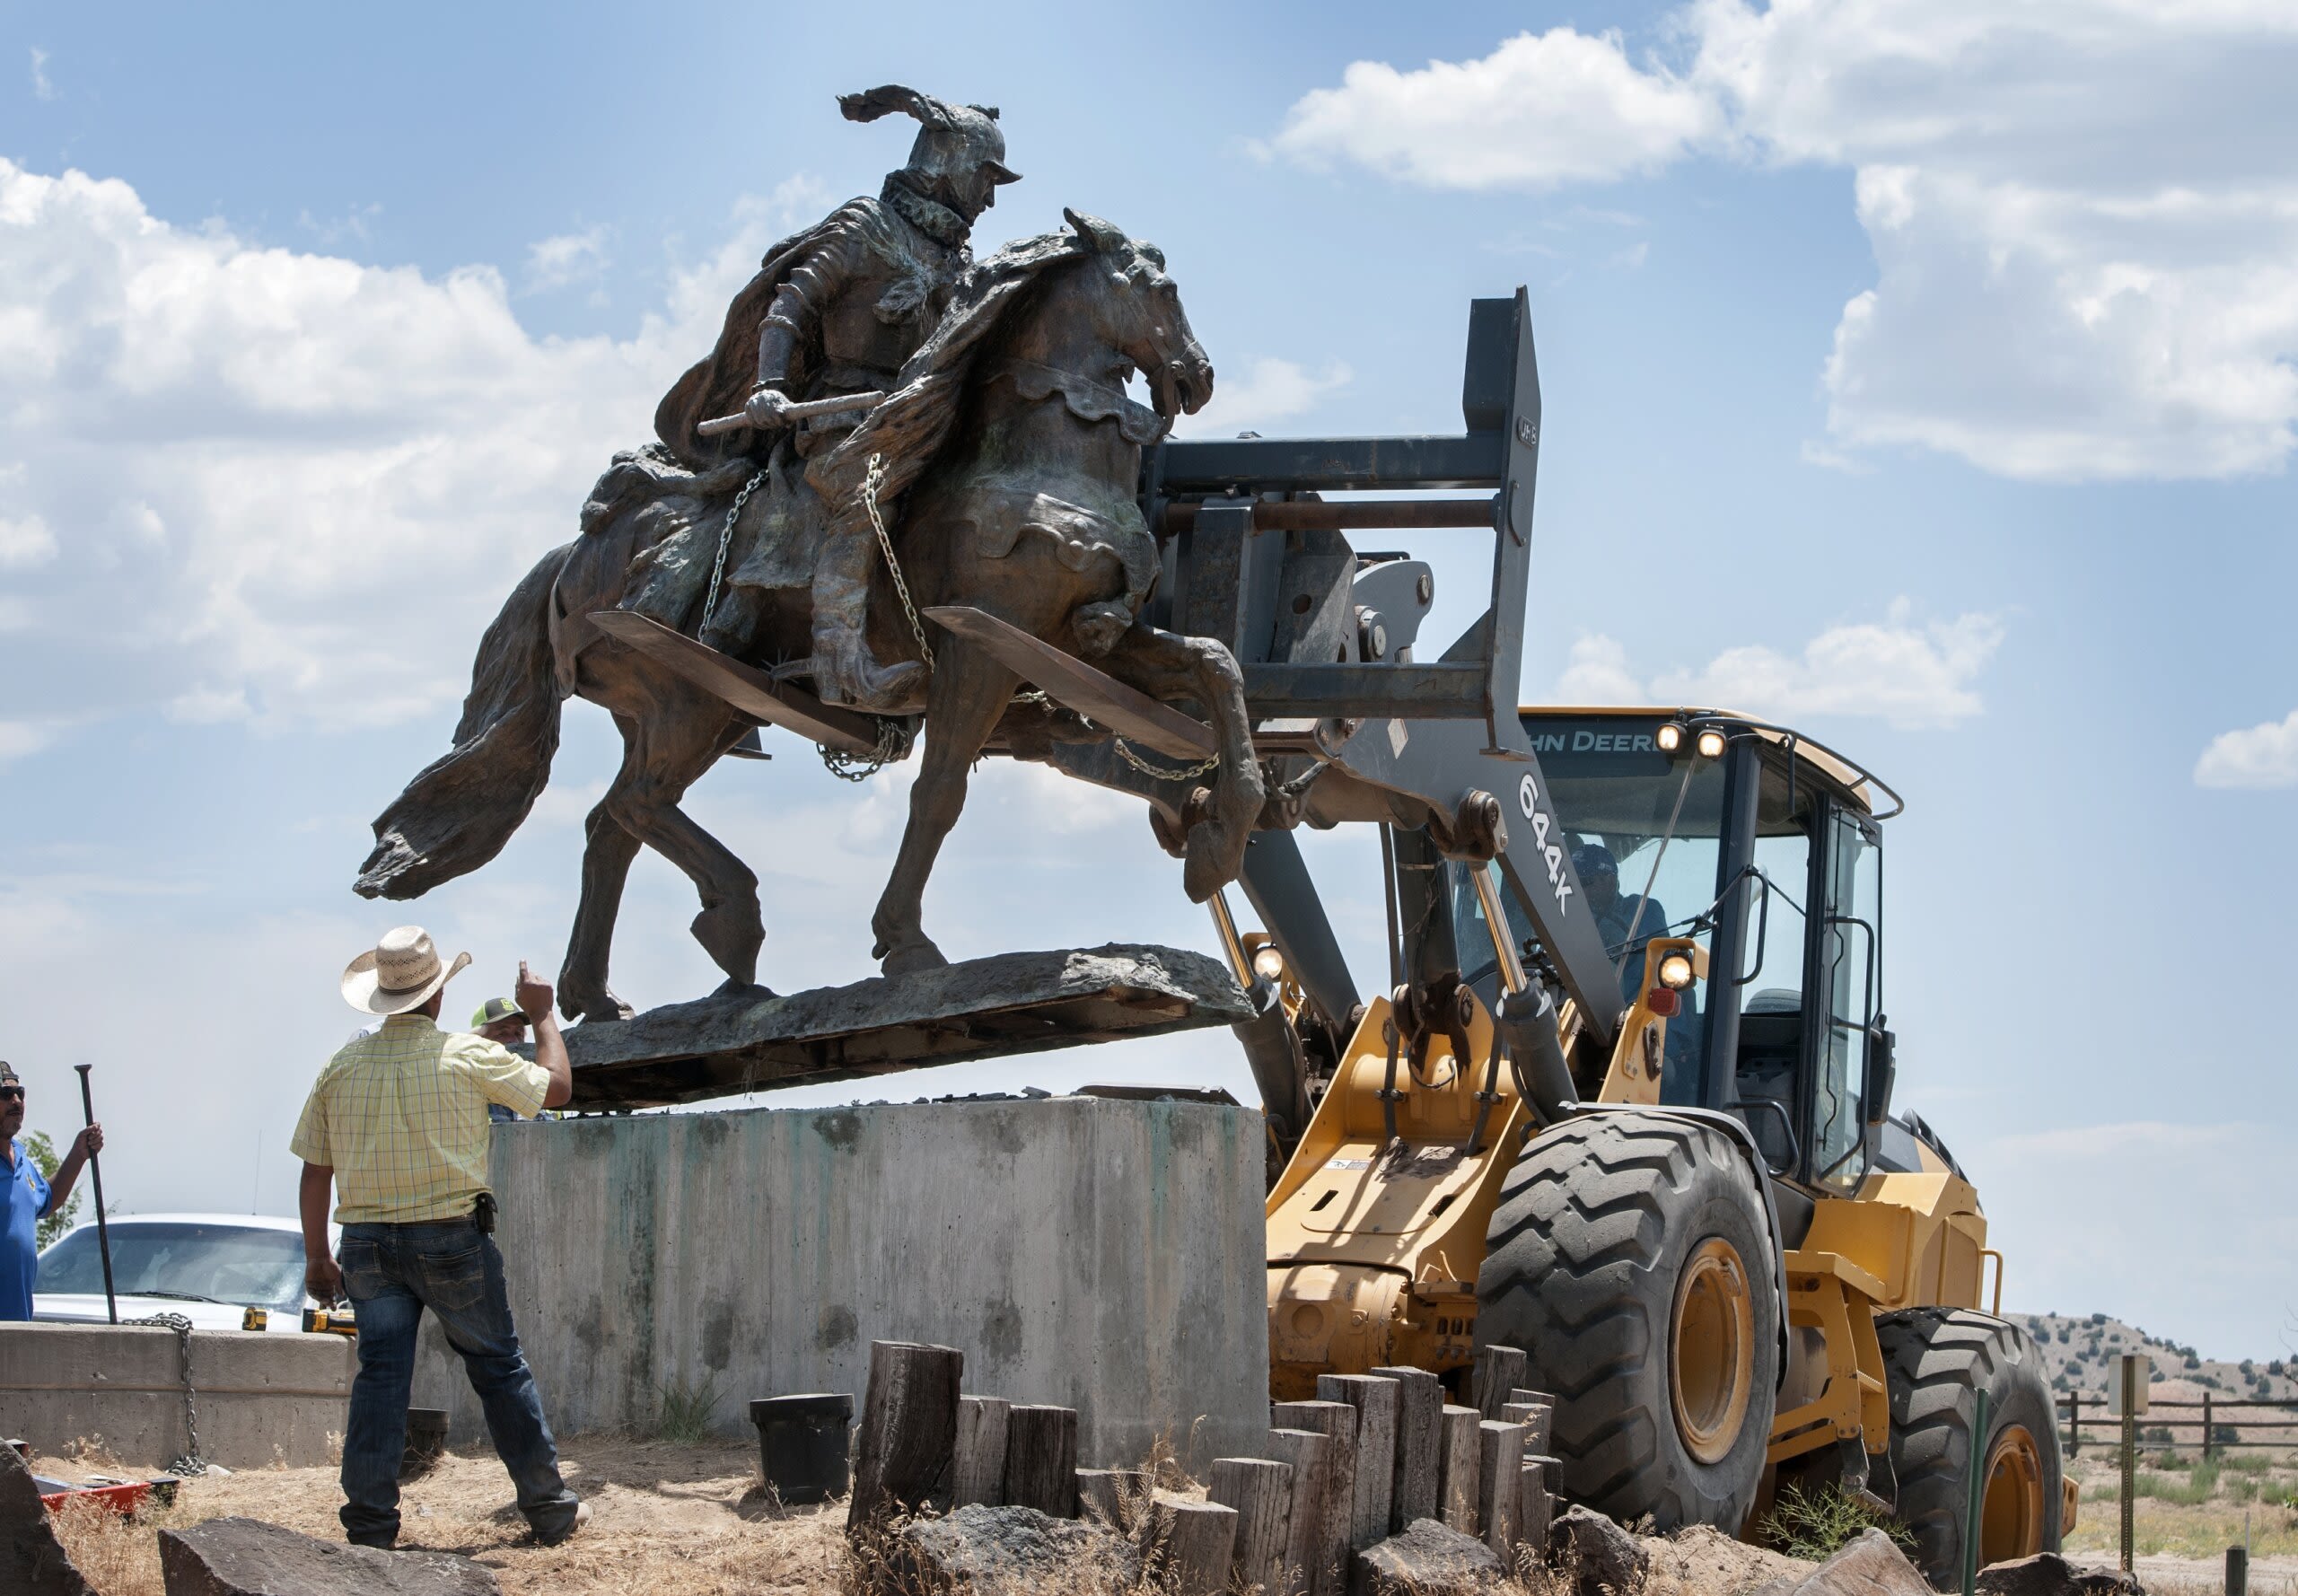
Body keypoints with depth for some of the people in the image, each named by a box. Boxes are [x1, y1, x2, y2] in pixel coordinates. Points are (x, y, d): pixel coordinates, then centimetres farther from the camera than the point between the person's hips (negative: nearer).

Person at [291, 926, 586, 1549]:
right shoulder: (467, 1056, -7)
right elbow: (557, 1086, 4)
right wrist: (542, 1016, 19)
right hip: (452, 1239, -3)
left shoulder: (342, 1066, 3)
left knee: (380, 1375, 4)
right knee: (500, 1369, 9)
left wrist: (316, 1258, 14)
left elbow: (315, 1169, 6)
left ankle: (369, 1522, -1)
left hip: (369, 1242, 3)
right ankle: (549, 1509, 15)